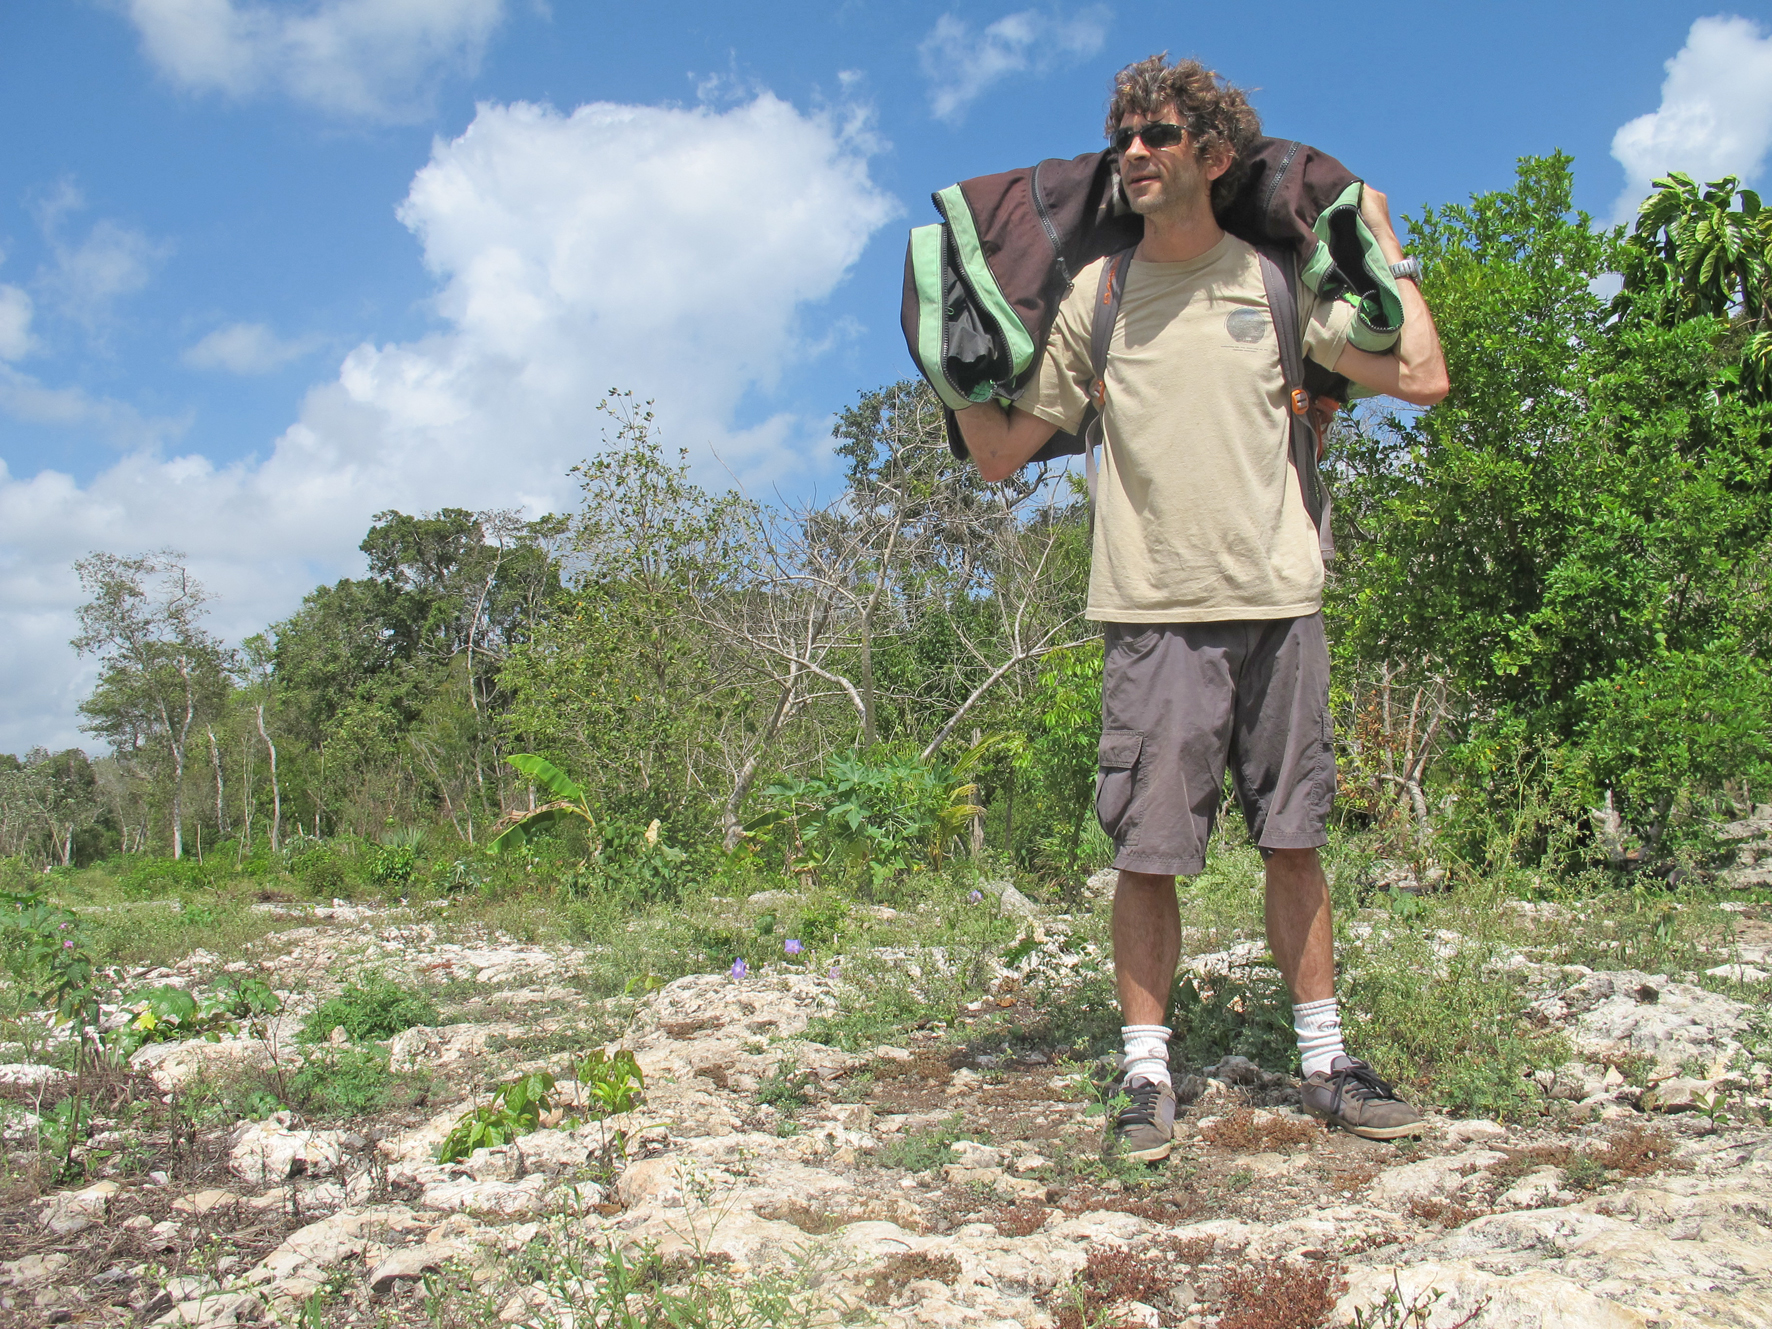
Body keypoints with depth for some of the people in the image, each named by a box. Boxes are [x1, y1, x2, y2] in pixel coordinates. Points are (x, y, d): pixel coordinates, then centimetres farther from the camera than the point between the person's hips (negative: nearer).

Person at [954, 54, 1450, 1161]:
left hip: (1279, 607, 1)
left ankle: (1326, 1062, 21)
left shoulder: (1277, 282, 8)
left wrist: (1387, 251, 10)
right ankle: (1147, 1074, 11)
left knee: (1296, 842, 8)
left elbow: (1424, 378, 1)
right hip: (1155, 613, 0)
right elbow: (1001, 453, 11)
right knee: (1148, 853, -1)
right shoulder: (1093, 298, 8)